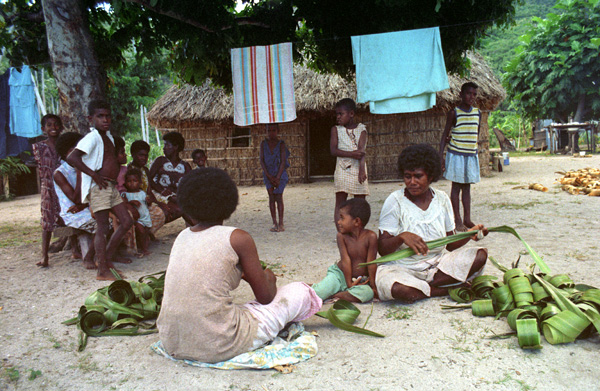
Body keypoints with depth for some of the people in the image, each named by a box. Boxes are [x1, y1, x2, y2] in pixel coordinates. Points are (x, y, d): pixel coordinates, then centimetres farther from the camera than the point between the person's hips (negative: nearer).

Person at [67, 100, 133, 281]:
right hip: (98, 188, -9)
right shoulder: (92, 137, -14)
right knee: (103, 228, -6)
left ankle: (109, 255, 25)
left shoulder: (108, 136, 14)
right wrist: (95, 175, -23)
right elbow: (72, 158, -26)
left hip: (111, 187, 9)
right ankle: (103, 271, 2)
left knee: (127, 222, 11)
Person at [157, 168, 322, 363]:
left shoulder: (183, 236, 8)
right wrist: (269, 280, 22)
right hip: (218, 347, -7)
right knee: (300, 291, 9)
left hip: (172, 345, 7)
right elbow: (265, 296, 0)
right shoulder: (238, 238, -9)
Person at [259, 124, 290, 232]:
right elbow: (262, 161, -2)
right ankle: (274, 223, 3)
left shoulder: (281, 144, -6)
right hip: (268, 173, 2)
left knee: (278, 197, -6)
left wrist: (277, 177, -16)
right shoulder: (263, 143, 0)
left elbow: (283, 162, -10)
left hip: (280, 174, -2)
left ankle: (281, 223, -1)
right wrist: (269, 176, -10)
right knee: (271, 197, -1)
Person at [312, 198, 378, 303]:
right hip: (340, 274, 0)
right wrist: (349, 283, -15)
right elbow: (345, 260, -14)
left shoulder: (370, 236, -17)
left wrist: (373, 286, -11)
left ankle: (331, 296, -25)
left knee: (368, 293, -32)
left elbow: (371, 263, -15)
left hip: (362, 280, 0)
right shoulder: (341, 236, -12)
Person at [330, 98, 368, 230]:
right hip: (342, 169, 0)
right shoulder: (336, 130, 7)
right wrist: (351, 154, -19)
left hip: (358, 169, 1)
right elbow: (333, 150, -5)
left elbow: (362, 149, -9)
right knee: (340, 202, -3)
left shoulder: (361, 129, 6)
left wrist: (362, 168, -23)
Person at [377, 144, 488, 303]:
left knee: (481, 255, -16)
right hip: (402, 268, -4)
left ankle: (420, 287, -17)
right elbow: (382, 249, -12)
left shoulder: (442, 199, 4)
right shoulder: (395, 201, -9)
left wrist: (469, 235, -12)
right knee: (397, 289, -37)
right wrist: (402, 236, -31)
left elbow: (450, 245, 7)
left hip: (437, 263, 4)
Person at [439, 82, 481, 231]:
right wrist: (441, 156, -12)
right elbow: (445, 135, -5)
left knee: (467, 186, 10)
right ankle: (457, 220, 8)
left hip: (471, 155, 5)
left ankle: (467, 219, 17)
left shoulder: (477, 113, 7)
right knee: (456, 186, 1)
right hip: (456, 155, -4)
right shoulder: (454, 113, -6)